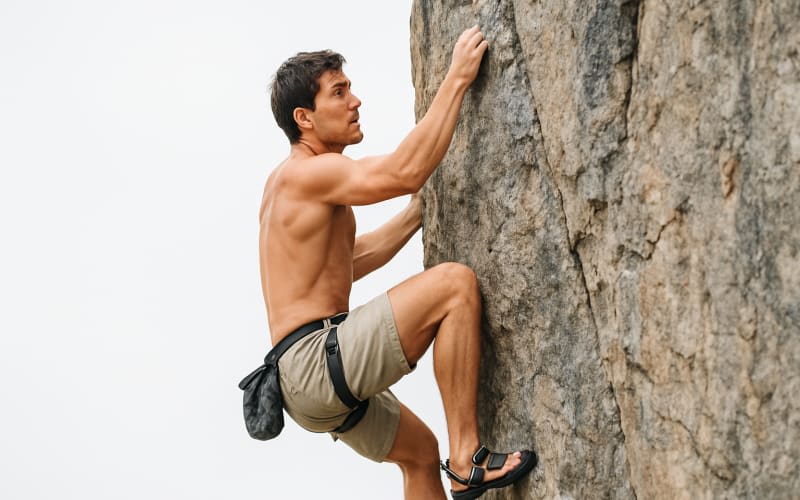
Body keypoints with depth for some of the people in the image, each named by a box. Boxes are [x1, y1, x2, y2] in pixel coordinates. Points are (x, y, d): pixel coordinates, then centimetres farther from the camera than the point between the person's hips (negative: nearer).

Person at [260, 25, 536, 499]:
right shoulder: (309, 172, -11)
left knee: (420, 451, 25)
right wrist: (457, 80, -19)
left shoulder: (287, 182, 20)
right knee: (455, 283, -19)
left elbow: (347, 262, 30)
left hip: (307, 379, 11)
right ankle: (467, 458, -21)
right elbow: (405, 172, -25)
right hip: (316, 358, -11)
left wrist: (417, 214, 26)